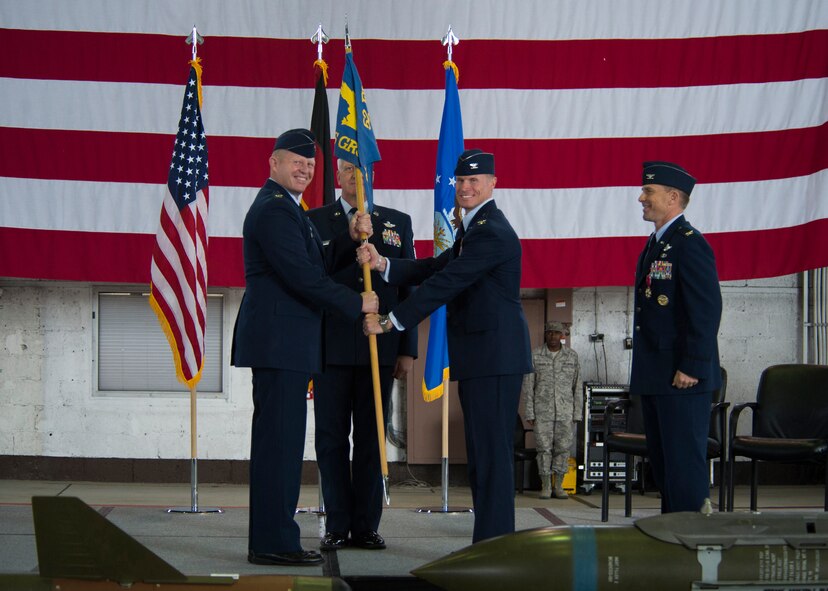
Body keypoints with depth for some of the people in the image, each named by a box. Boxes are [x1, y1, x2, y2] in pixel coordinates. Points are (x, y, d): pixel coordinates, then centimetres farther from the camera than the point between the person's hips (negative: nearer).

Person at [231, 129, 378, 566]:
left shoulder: (284, 207, 21)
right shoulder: (274, 209, -13)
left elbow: (315, 265, 22)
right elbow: (302, 275, -19)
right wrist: (357, 303, -11)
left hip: (281, 343, 11)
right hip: (279, 343, -11)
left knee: (279, 440, 13)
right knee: (280, 437, -9)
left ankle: (271, 538, 18)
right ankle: (273, 542, -7)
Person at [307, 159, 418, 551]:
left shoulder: (398, 222, 12)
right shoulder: (313, 221, 7)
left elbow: (408, 287, 11)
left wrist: (408, 350, 5)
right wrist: (350, 239, -17)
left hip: (379, 350, 1)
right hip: (332, 347, -1)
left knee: (372, 439, 4)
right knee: (331, 439, 2)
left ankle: (366, 526, 10)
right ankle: (337, 526, 8)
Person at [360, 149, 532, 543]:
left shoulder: (491, 232, -15)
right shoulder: (472, 229, 19)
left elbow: (445, 283, -20)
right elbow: (435, 269, 12)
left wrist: (390, 321, -18)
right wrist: (383, 264, -4)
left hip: (495, 356, -11)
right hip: (478, 356, 11)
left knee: (492, 450, -9)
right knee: (482, 452, 13)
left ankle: (493, 543, -7)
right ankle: (490, 540, 19)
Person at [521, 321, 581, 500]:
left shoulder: (572, 356, 6)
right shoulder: (535, 356, 2)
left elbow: (577, 386, 7)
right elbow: (528, 386, 3)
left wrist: (578, 412, 2)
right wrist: (529, 413, -2)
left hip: (565, 410, 1)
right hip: (542, 409, -1)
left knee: (563, 446, -1)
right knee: (544, 447, -1)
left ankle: (559, 486, 9)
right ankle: (545, 487, 7)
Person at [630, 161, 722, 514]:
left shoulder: (690, 244, -13)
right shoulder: (655, 245, 17)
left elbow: (707, 310, -19)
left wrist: (692, 367, -22)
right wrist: (644, 371, 17)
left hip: (682, 378, -10)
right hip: (655, 378, 10)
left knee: (684, 462, -8)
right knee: (662, 460, 14)